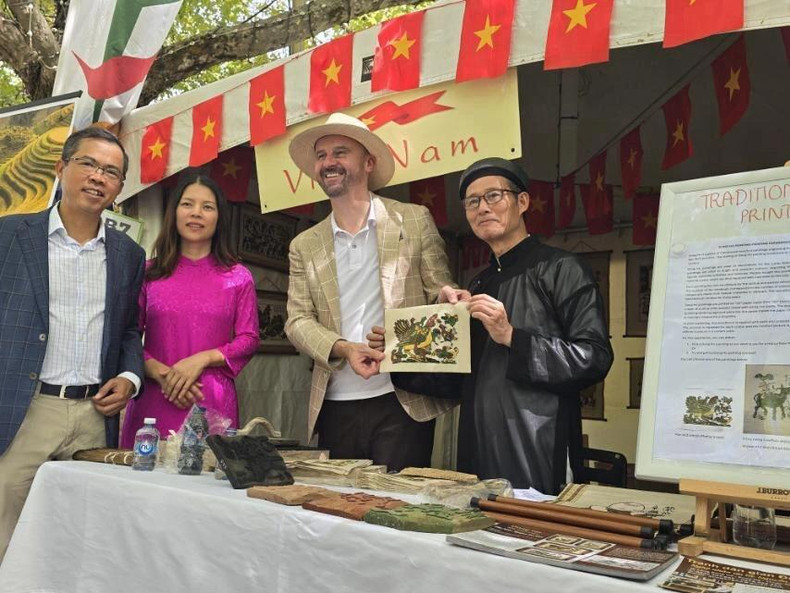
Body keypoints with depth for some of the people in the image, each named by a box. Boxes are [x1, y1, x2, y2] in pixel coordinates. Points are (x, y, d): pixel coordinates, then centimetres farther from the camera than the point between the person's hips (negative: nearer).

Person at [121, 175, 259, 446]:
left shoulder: (239, 278, 7)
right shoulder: (149, 273, 8)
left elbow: (249, 339, 4)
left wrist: (202, 359, -10)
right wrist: (160, 373, -10)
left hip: (213, 403, 0)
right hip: (153, 400, 1)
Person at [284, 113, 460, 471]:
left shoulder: (414, 221, 4)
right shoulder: (304, 246, 10)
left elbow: (441, 294, 5)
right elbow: (297, 321, 5)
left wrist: (447, 295, -20)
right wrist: (344, 349, -14)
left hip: (402, 403, -2)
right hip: (335, 406, 3)